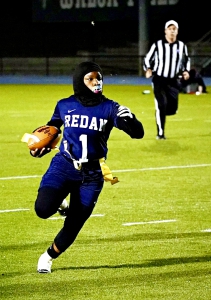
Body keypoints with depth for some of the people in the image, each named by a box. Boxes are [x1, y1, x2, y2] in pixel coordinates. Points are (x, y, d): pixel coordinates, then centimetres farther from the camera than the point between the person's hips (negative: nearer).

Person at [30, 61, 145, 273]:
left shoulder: (108, 108, -5)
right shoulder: (65, 106, 0)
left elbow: (138, 133, -10)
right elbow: (51, 128, 19)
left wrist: (129, 120, -31)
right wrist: (39, 148, 2)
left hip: (91, 175, 0)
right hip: (63, 167, 0)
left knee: (73, 225, 4)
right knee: (43, 208, -23)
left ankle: (48, 257, 31)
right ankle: (58, 203, 14)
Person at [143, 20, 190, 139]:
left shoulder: (182, 46, 3)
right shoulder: (157, 45, -6)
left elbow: (186, 60, 18)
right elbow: (148, 59, 3)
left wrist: (186, 71, 1)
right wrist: (148, 70, -14)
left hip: (173, 81, 3)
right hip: (159, 80, -3)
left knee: (172, 109, 0)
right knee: (161, 105, -15)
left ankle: (159, 115, 36)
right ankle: (160, 133, -4)